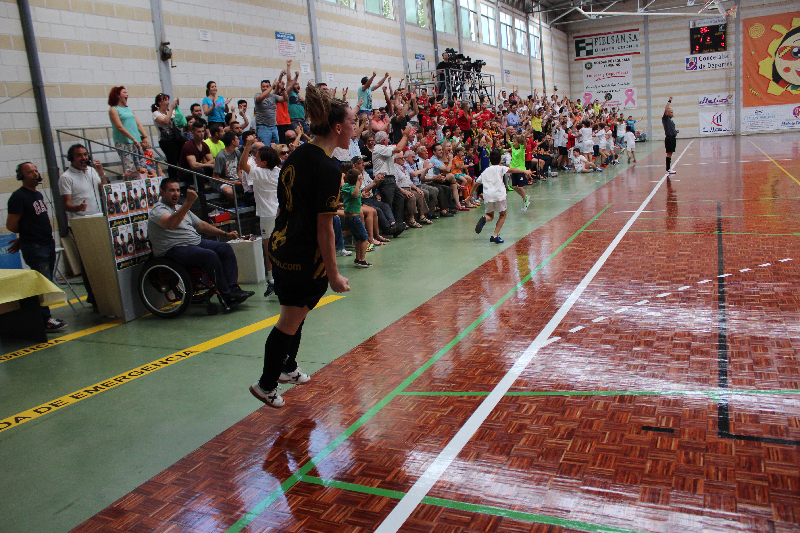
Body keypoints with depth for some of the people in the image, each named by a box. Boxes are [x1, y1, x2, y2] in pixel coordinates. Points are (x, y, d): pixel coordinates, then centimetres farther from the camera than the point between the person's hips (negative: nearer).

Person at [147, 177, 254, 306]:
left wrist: (225, 234, 22)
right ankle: (227, 296, -23)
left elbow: (201, 225, 29)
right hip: (174, 250, -9)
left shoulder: (181, 208, 24)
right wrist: (189, 202, -37)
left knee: (226, 248, -7)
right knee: (210, 256, -30)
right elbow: (170, 224, -31)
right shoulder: (158, 210, -7)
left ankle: (233, 289, -13)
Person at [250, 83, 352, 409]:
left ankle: (287, 369, 41)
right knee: (290, 323, 7)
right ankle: (266, 385, 20)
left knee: (293, 316, 23)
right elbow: (324, 227, -19)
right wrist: (333, 274, -13)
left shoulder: (297, 156, 7)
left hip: (280, 249, 8)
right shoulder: (327, 168, -19)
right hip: (306, 261, -8)